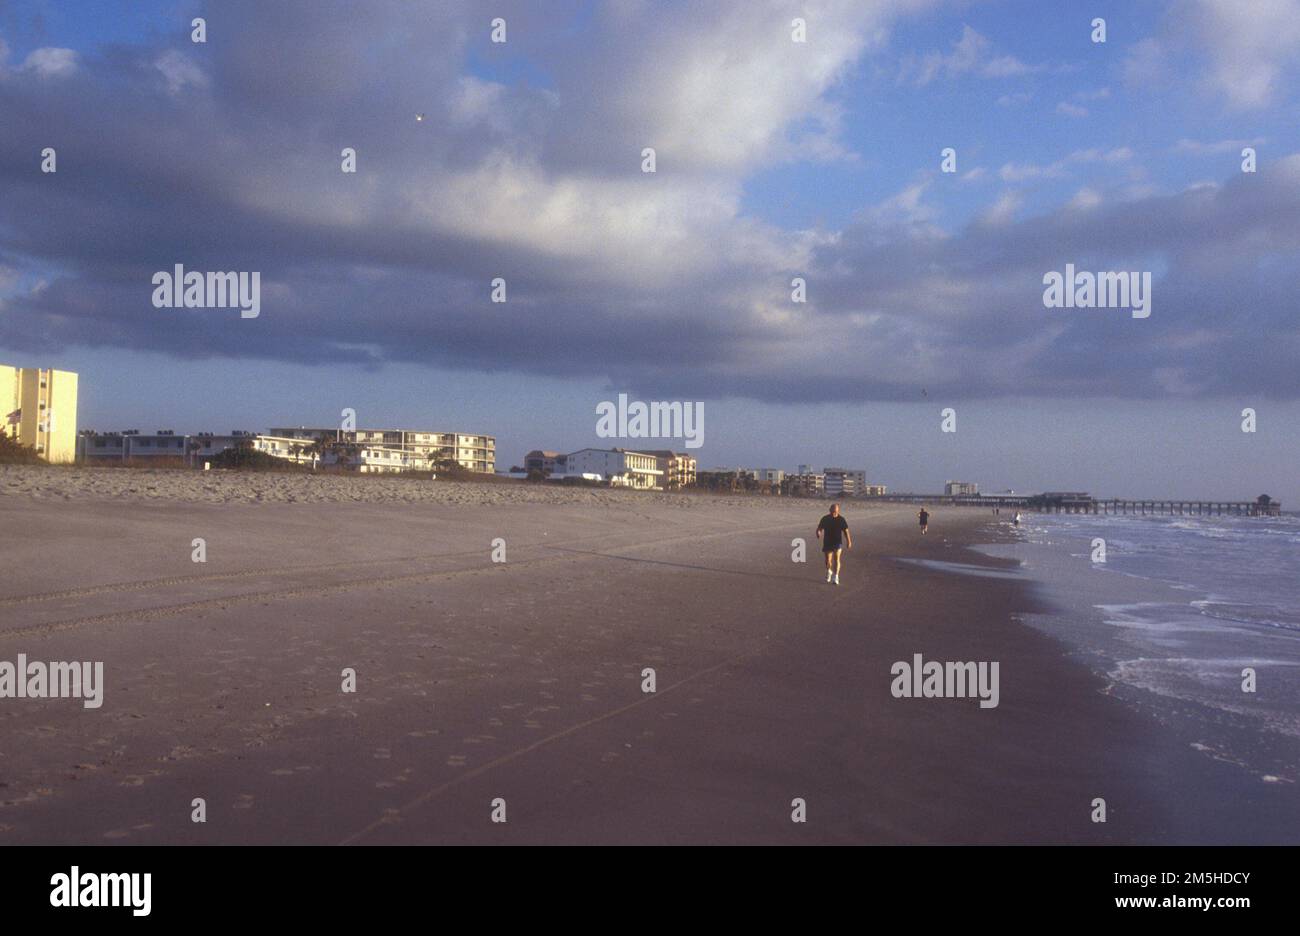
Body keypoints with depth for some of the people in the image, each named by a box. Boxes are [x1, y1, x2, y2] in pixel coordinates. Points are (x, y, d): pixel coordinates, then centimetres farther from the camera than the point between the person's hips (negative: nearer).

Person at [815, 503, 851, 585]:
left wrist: (849, 541, -3)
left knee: (836, 559, -13)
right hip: (827, 542, 1)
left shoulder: (841, 520, -4)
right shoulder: (825, 519, -3)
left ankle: (835, 577, -11)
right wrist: (818, 533, -22)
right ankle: (829, 571, 37)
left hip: (837, 542, -1)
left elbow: (846, 531, 3)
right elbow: (819, 528, 1)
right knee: (828, 560, 7)